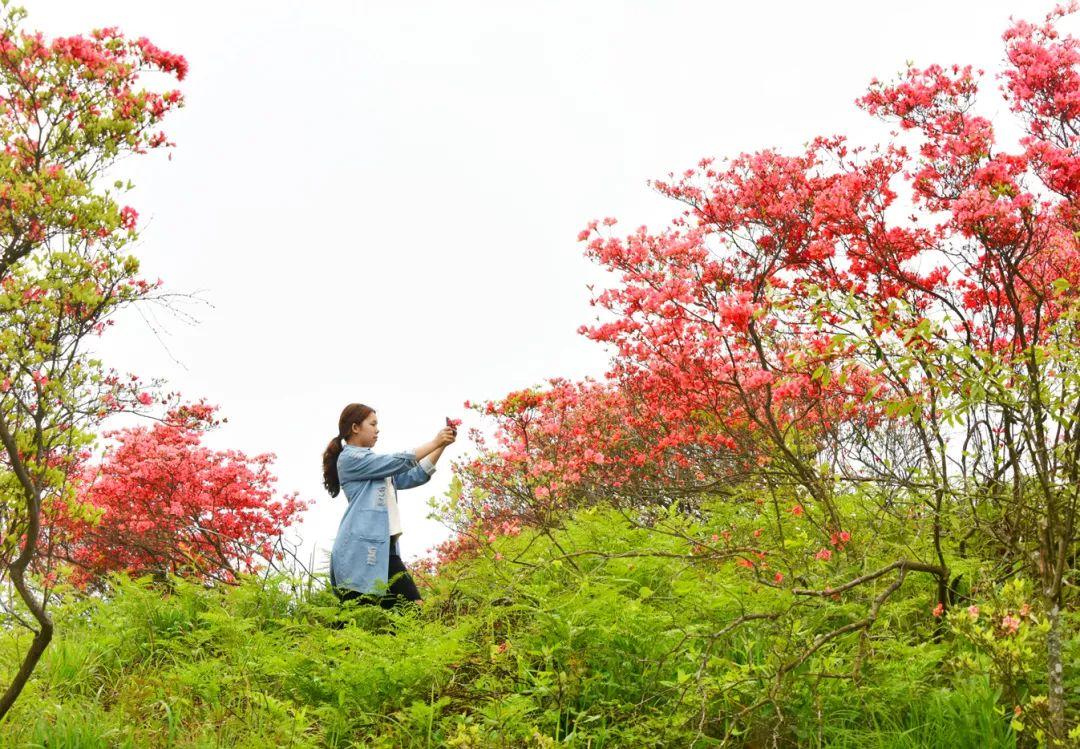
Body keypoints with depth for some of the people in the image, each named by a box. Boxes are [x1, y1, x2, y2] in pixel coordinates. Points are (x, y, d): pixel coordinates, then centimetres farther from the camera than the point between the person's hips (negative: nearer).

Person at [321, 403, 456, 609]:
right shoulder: (349, 458, -3)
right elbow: (398, 462, -9)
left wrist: (442, 446, 13)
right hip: (361, 551, -9)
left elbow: (415, 476, 23)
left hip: (385, 548, 9)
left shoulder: (376, 465, 24)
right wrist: (435, 442, -3)